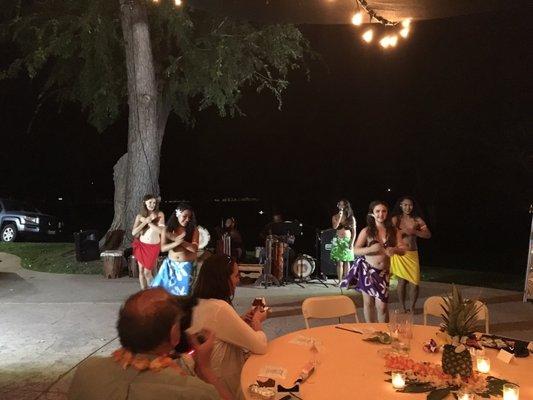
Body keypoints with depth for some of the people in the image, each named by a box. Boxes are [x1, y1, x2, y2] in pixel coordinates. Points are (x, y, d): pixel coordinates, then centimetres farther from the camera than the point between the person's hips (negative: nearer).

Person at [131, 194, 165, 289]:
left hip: (153, 246, -2)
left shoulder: (159, 215, -9)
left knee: (147, 272, -1)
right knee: (141, 271, 9)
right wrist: (146, 221, -20)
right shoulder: (140, 216, -4)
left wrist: (149, 222, -21)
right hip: (141, 245, 3)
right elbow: (133, 232, -13)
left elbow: (161, 231, -19)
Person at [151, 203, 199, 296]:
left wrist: (181, 241, -22)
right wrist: (177, 242, -27)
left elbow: (195, 248, -13)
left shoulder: (193, 230, -5)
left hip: (186, 266, -2)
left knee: (182, 293, 0)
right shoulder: (168, 229, -1)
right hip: (170, 265, 2)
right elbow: (163, 248, -10)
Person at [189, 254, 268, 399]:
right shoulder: (219, 308, -28)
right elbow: (260, 346, -21)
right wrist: (257, 321, -3)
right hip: (224, 386, -8)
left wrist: (243, 320, 1)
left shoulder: (195, 304, -1)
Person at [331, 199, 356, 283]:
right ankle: (340, 281, -3)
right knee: (339, 262, -5)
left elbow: (354, 232, 4)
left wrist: (352, 243, -6)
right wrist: (340, 216, -12)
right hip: (338, 241, 0)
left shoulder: (351, 218, 5)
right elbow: (334, 227, -13)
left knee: (346, 261, 1)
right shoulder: (335, 217, 6)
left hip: (347, 241, 0)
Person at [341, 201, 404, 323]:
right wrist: (370, 249, -24)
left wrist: (394, 250, -21)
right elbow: (355, 251, -7)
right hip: (367, 269, -1)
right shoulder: (366, 231, -3)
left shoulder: (393, 231, 3)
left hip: (383, 272, 1)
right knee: (368, 302, 8)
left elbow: (402, 250, 1)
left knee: (382, 305, -4)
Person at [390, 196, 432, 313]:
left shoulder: (417, 219, 6)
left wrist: (414, 231, -14)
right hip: (400, 253, -2)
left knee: (414, 282, -2)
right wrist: (404, 231, -16)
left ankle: (411, 307, 16)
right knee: (402, 281, 1)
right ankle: (403, 308, 16)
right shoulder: (396, 219, 2)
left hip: (413, 254, 2)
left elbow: (428, 235, -3)